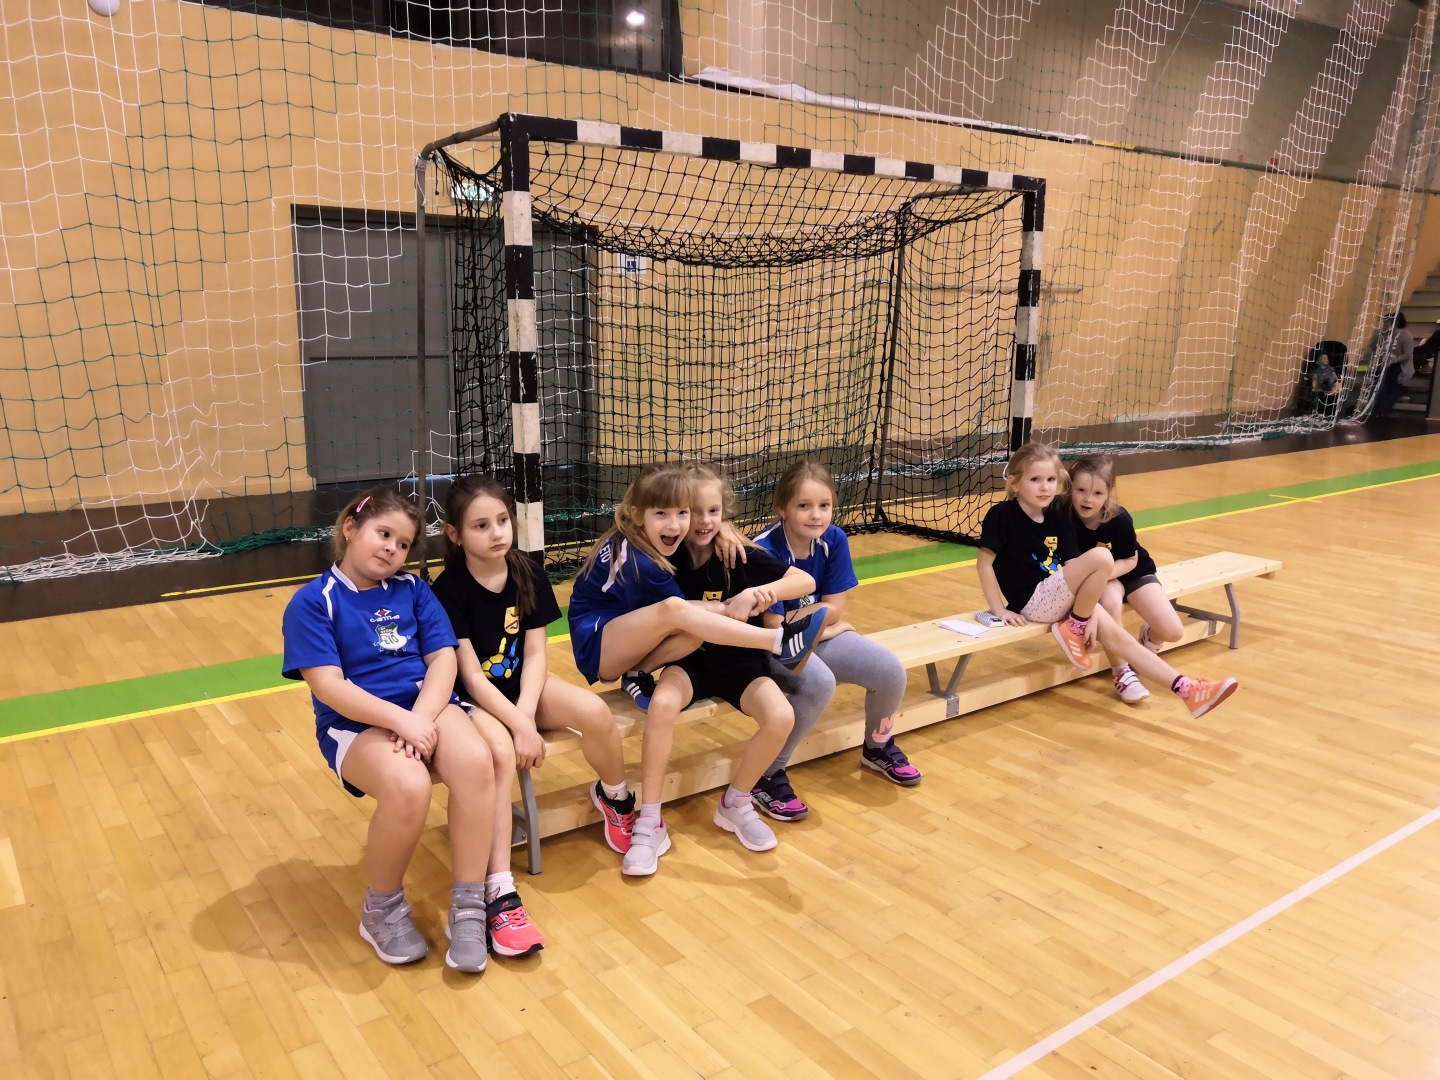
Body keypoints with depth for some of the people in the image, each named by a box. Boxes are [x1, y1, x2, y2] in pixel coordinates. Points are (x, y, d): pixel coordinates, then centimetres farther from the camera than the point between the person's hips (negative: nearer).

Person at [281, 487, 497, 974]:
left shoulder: (413, 589, 11)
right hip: (355, 722, -3)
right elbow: (328, 686, -11)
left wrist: (422, 717, -17)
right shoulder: (312, 602, -1)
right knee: (409, 787, -34)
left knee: (476, 762, -30)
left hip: (425, 706, 4)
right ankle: (382, 908, -4)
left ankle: (468, 907, -15)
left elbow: (443, 659, 2)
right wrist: (400, 719, -23)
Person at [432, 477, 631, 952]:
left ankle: (614, 798, 9)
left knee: (596, 713, -23)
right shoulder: (448, 591, -16)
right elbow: (470, 675, -18)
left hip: (521, 685, 4)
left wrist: (526, 712, -21)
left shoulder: (529, 576, -3)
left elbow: (535, 654, -5)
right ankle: (500, 893, -35)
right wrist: (519, 726, -27)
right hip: (472, 697, -4)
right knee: (501, 751, -36)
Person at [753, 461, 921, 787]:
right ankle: (767, 776, -17)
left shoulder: (834, 540, -9)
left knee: (891, 671, -10)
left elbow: (834, 609, -5)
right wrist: (822, 624, -10)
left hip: (820, 638, 6)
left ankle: (877, 748, 22)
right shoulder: (765, 552, -25)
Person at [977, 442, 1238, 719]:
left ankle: (1186, 689, 0)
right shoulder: (1001, 515, -11)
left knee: (1117, 636, -4)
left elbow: (1072, 568, 3)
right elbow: (984, 564, -10)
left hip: (1060, 598, 7)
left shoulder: (1058, 519, 8)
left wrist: (1091, 615, -6)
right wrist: (999, 610, -11)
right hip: (1032, 600, -7)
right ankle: (1074, 628, -9)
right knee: (1101, 557, -24)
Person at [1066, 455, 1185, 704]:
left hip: (1132, 571, 0)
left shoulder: (1119, 519, -26)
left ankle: (1147, 639, 24)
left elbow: (1130, 560, -12)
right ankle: (1122, 673, -17)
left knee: (1172, 631, -16)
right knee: (1109, 599, -37)